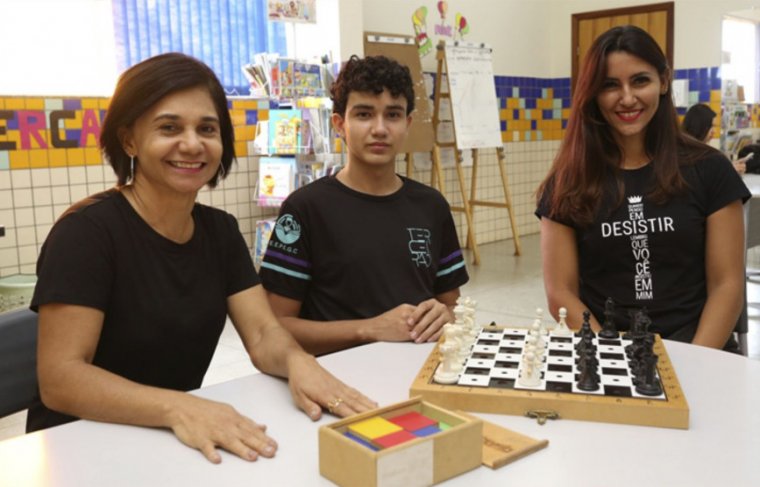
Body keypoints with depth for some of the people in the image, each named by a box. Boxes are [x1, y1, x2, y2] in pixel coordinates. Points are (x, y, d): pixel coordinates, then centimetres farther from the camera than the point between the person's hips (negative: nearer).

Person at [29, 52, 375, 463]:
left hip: (181, 441, 6)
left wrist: (297, 362, -27)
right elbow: (59, 379, -22)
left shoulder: (220, 229, 3)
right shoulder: (86, 231, -16)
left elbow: (263, 335, -4)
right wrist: (176, 408, -37)